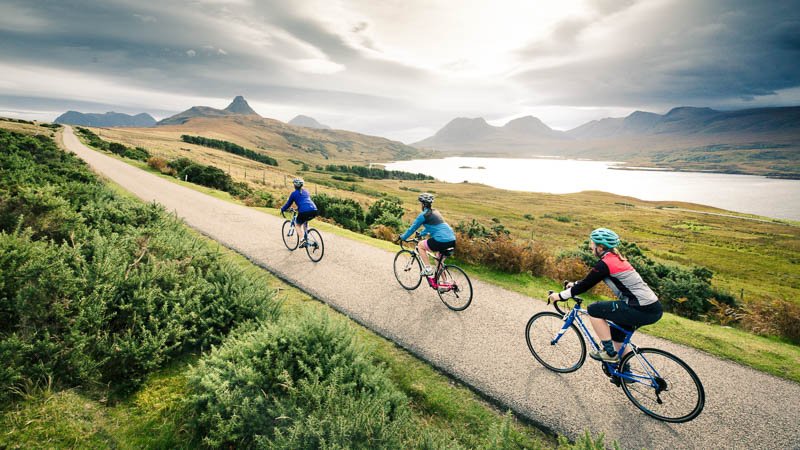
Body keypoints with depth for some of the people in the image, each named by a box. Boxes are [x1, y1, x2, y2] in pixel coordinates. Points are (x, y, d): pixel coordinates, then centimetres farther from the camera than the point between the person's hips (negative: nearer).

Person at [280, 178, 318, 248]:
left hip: (304, 211, -5)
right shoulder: (306, 191, 27)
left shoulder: (294, 193, 12)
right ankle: (306, 238, 28)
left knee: (297, 225, 19)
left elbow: (288, 204, 20)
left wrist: (282, 209, 39)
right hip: (314, 210, 5)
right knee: (305, 221, 35)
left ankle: (302, 240, -2)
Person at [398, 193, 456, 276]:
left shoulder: (424, 215, -2)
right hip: (452, 240, 8)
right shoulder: (435, 212, 21)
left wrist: (402, 237, 19)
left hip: (441, 241, -8)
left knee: (420, 245, 14)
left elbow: (412, 228, 6)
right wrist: (421, 234, 47)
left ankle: (428, 269, 8)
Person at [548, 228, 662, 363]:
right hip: (652, 307, 10)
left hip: (643, 310, -10)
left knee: (594, 310, -7)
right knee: (617, 337, 22)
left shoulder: (605, 263, -15)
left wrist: (560, 295, -3)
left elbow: (586, 285, -11)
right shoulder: (615, 258, 13)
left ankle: (610, 352, 3)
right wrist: (575, 284, 28)